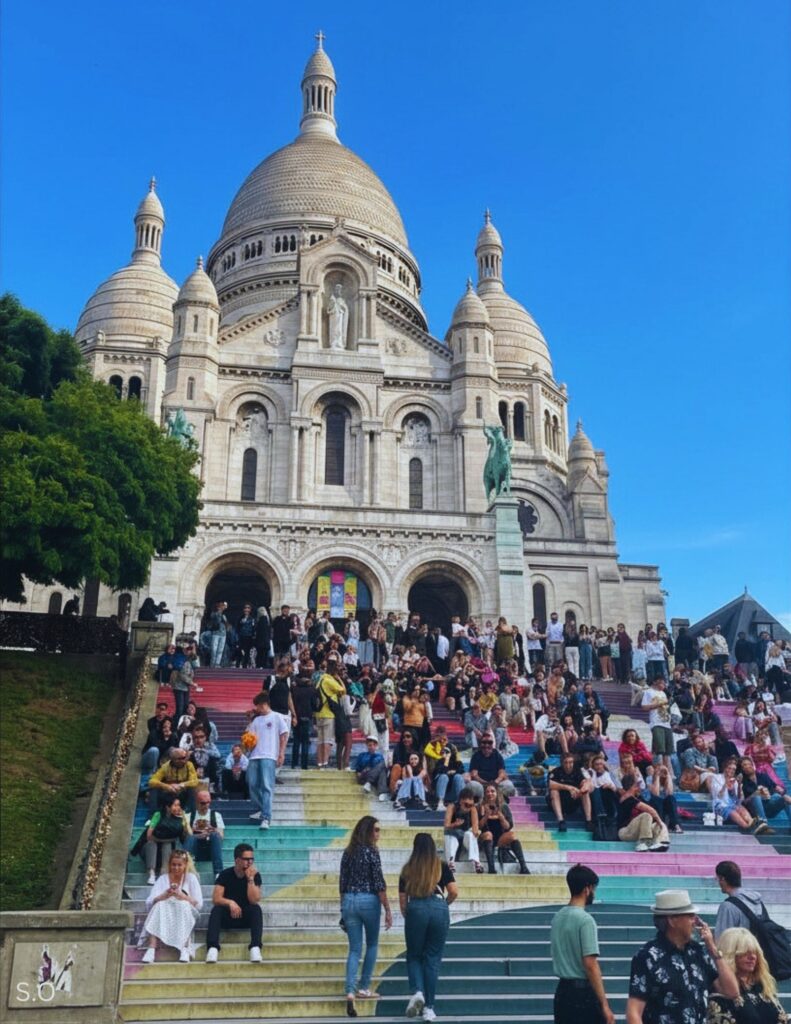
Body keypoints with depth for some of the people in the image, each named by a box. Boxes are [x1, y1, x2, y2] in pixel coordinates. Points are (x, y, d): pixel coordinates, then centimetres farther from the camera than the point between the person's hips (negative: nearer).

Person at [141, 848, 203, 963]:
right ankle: (151, 949, -39)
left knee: (184, 904, -32)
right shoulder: (162, 879, 8)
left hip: (185, 918, -1)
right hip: (164, 919, 1)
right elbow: (149, 903, -4)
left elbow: (199, 904, -5)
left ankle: (184, 948, -38)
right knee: (159, 904, -29)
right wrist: (165, 895, -22)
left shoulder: (191, 878, 4)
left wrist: (181, 895, -20)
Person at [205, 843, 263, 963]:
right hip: (227, 916, 0)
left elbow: (254, 900, -15)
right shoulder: (225, 875, -6)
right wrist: (230, 903, -34)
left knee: (256, 909, -31)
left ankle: (255, 947, -42)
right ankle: (213, 948, -44)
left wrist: (250, 879, -23)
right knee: (216, 909, -31)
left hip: (246, 917, 0)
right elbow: (216, 899, -16)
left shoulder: (255, 876, -4)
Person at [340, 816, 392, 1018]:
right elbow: (379, 884, -12)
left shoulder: (348, 852, 8)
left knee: (354, 949, 8)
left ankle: (350, 991, -6)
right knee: (372, 945, 16)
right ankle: (363, 988, 18)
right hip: (368, 901, -5)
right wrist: (388, 910, -7)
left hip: (349, 901, 5)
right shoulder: (371, 851, -10)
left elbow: (342, 883, 12)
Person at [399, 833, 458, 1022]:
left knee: (414, 956, 16)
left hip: (415, 909, 0)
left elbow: (402, 897, 8)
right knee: (433, 959, 9)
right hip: (439, 910, 0)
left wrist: (405, 914, 22)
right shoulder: (442, 867, 8)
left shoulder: (407, 869, 10)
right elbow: (454, 892, 1)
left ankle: (417, 991, -7)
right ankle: (429, 1007, 11)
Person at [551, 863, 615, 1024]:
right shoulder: (585, 919, -16)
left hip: (562, 991, 8)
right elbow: (590, 965, -20)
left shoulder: (558, 917, 10)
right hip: (583, 992, -8)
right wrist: (604, 1004, -18)